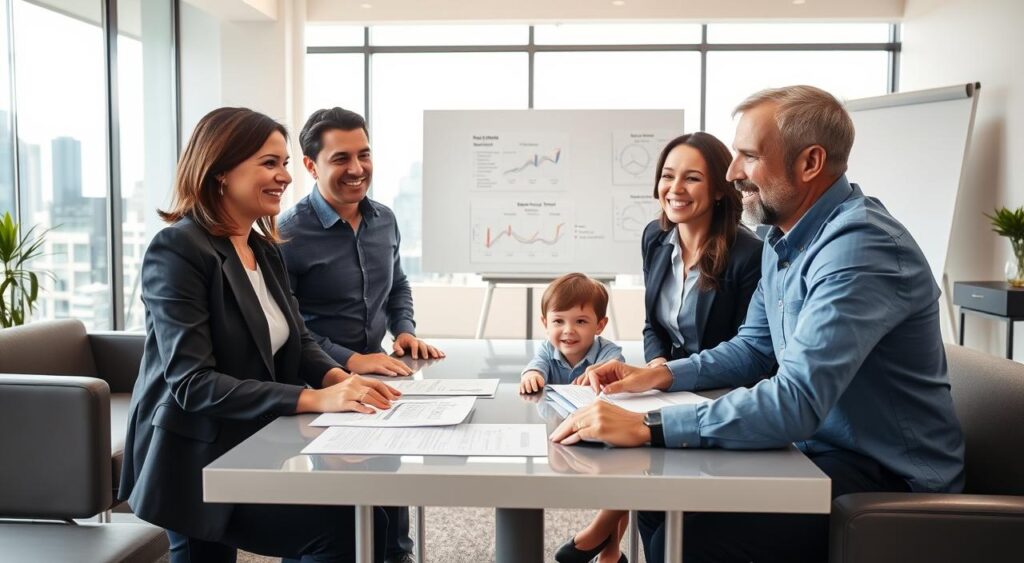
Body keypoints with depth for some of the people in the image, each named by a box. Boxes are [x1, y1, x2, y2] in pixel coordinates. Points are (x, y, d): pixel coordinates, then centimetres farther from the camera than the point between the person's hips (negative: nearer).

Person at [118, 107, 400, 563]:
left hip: (253, 448, 8)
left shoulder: (265, 250, 11)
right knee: (342, 526, -19)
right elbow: (192, 383, -24)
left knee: (366, 519, -5)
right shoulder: (177, 249, -16)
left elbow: (298, 343, 9)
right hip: (195, 462, -8)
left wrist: (337, 378, -14)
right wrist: (314, 399, -31)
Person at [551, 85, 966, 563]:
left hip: (889, 478, -9)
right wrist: (661, 375, 1)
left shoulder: (860, 248, -25)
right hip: (819, 447, 9)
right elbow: (753, 348, 16)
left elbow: (795, 402, -33)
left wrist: (647, 427, -34)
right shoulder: (784, 237, 6)